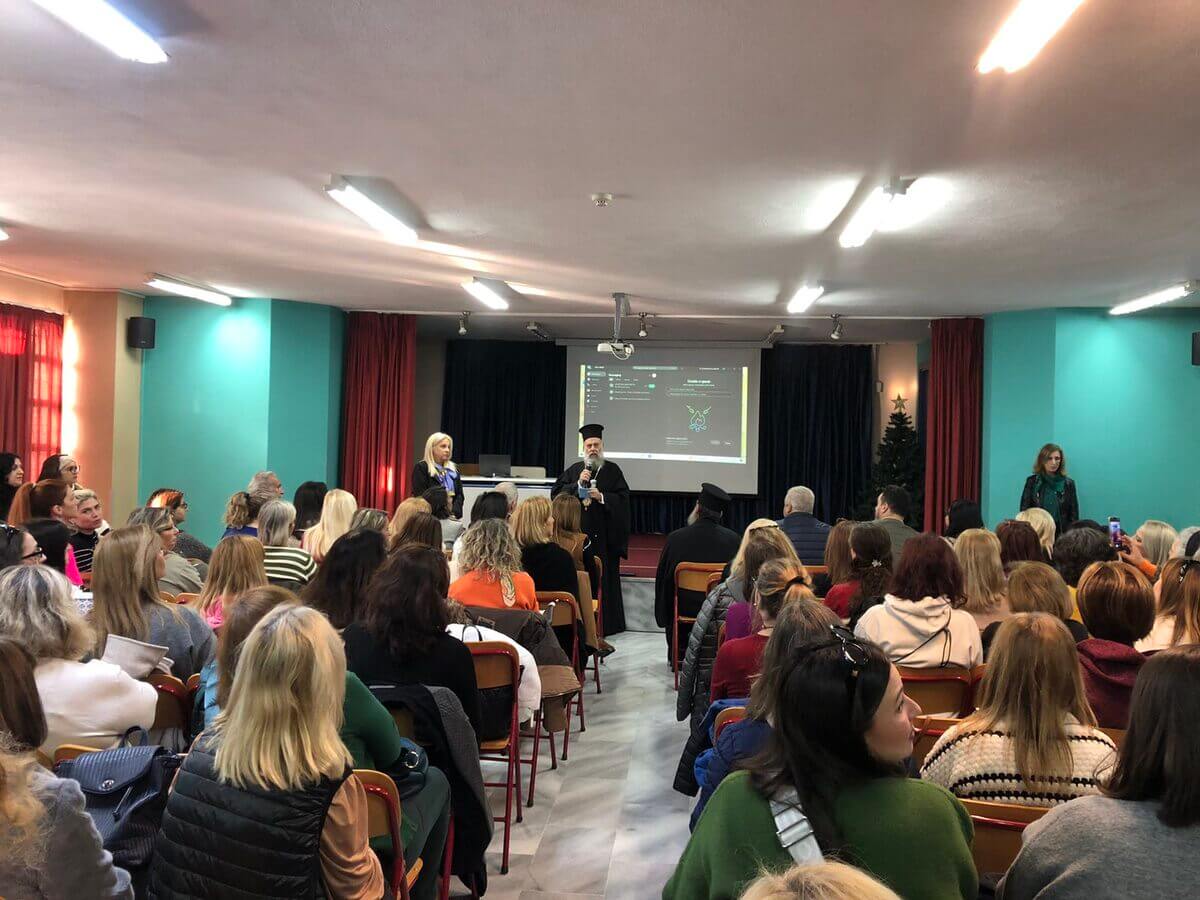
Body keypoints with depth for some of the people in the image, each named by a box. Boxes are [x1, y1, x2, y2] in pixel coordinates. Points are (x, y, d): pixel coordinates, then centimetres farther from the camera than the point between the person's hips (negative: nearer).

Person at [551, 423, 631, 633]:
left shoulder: (612, 470, 6)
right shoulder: (574, 470, 11)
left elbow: (623, 498, -2)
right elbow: (556, 492, 2)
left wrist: (602, 497, -15)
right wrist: (578, 484, -9)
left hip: (604, 534, -1)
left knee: (604, 577, -1)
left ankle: (606, 623, 6)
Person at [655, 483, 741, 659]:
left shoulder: (675, 538, -17)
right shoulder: (734, 540, -17)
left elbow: (662, 579, -6)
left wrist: (662, 617, 10)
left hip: (683, 611, 0)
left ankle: (677, 654, 40)